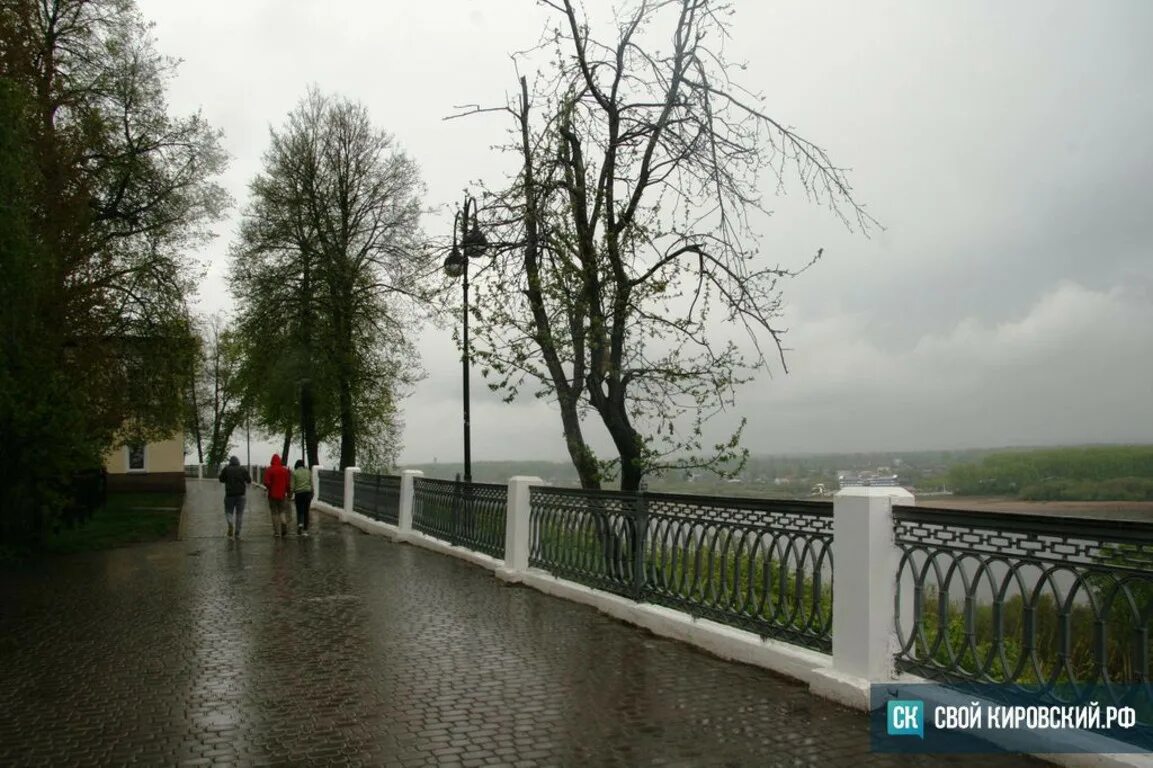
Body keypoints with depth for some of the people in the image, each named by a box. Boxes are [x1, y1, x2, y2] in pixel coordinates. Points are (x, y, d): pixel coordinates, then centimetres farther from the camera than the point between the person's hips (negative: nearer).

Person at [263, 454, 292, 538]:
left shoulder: (269, 470, -6)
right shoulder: (285, 470, 2)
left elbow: (266, 482, -15)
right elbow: (288, 483, 0)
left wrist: (270, 488, 4)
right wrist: (287, 491, 13)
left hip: (272, 495, -2)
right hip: (282, 494, 2)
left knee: (274, 512, 6)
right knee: (282, 511, 10)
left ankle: (276, 531, 5)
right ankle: (284, 523, -17)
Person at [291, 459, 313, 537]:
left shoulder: (294, 473, -3)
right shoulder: (308, 471, 4)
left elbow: (292, 486, -4)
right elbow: (311, 483, 6)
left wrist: (291, 495, 4)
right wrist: (312, 494, 14)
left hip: (299, 493, -2)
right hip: (308, 492, 2)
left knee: (299, 511, 8)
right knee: (306, 511, 9)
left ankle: (300, 524, -20)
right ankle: (305, 530, 10)